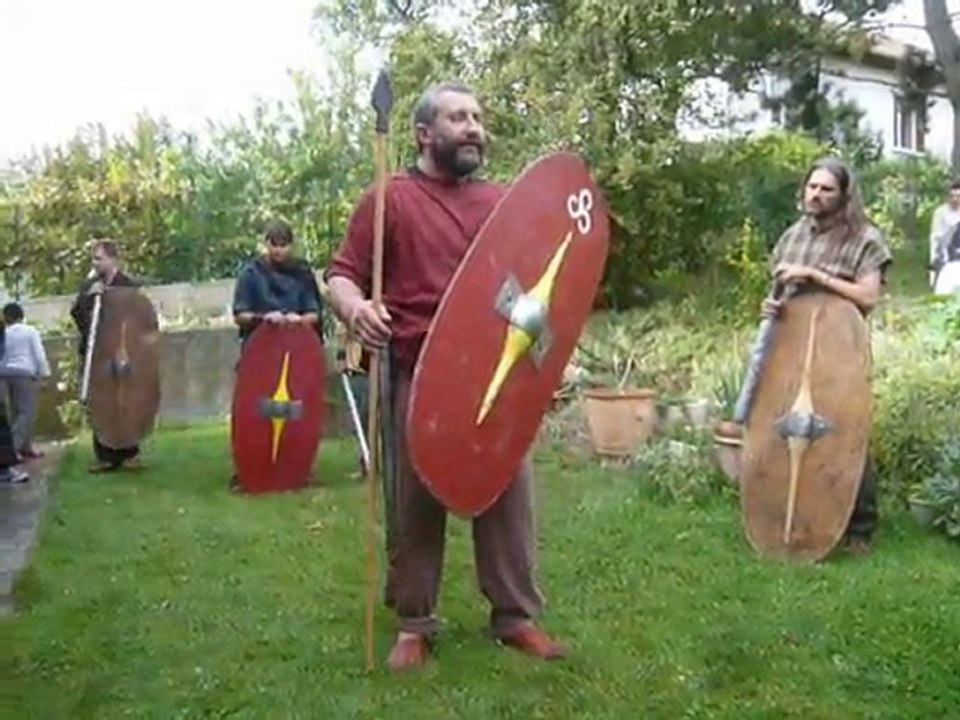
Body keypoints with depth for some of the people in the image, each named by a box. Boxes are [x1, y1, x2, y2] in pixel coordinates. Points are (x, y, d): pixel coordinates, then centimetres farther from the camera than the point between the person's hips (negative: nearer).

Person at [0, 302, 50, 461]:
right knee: (27, 411, -5)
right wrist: (44, 374, -2)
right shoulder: (30, 331, 0)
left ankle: (26, 448, 15)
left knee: (16, 412, 11)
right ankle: (14, 446, -19)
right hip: (25, 373, -5)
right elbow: (39, 354, -5)